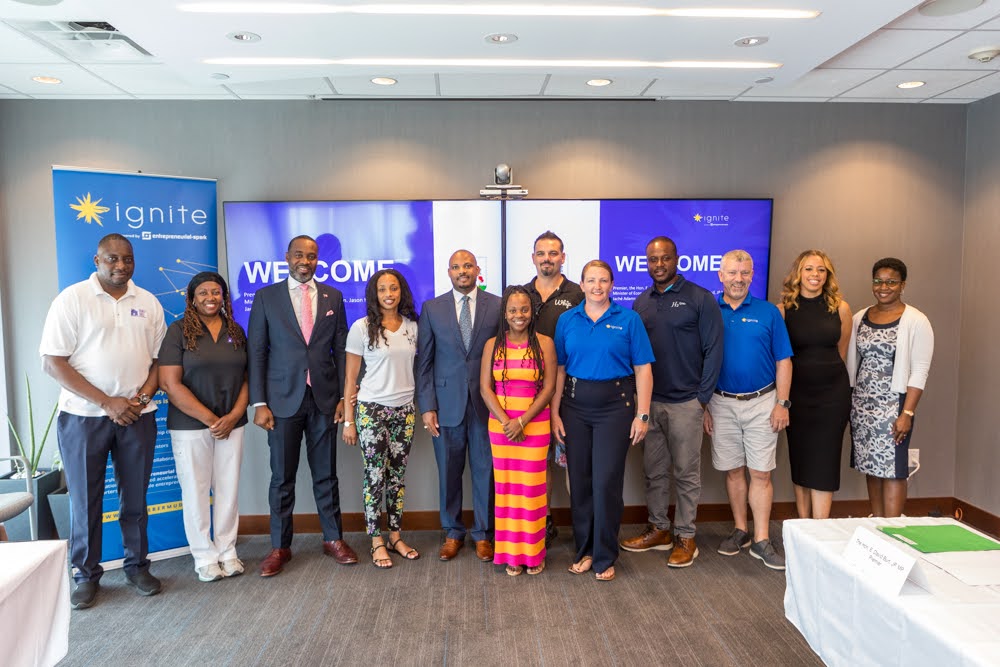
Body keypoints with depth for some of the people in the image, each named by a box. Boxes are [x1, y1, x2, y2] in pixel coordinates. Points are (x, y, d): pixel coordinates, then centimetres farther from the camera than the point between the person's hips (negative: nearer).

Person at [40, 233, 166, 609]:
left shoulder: (148, 303, 6)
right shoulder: (72, 299, -5)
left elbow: (160, 357, 9)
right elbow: (53, 362, -9)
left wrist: (143, 395, -9)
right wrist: (107, 402, -14)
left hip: (137, 416, 3)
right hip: (84, 416, -2)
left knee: (135, 496, 10)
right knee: (84, 499, 7)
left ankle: (137, 566, 25)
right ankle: (86, 575, 23)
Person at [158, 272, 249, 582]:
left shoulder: (236, 332, 8)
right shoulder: (179, 331, -4)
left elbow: (247, 378, 7)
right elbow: (171, 384, -11)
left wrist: (233, 416, -7)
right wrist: (210, 419, -12)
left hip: (231, 423, 3)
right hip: (190, 426, -3)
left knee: (229, 488, 8)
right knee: (196, 490, 5)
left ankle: (227, 552, 21)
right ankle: (204, 557, 19)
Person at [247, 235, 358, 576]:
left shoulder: (333, 297, 7)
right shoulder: (266, 296, 2)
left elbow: (341, 350, 7)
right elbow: (256, 352, 0)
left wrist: (344, 396, 1)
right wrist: (259, 403, -6)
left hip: (324, 399, 1)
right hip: (283, 399, -1)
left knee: (326, 474, 10)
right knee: (282, 477, 7)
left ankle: (333, 538, 24)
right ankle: (280, 546, 21)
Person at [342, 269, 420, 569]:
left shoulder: (412, 327, 4)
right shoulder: (362, 328, -6)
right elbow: (350, 377, -2)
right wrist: (349, 421, -4)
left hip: (404, 410, 4)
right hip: (372, 410, -3)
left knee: (397, 475, 10)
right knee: (375, 475, 1)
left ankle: (396, 536, 22)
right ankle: (377, 542, 13)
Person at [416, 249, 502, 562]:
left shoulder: (497, 306, 1)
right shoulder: (432, 308, 3)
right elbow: (423, 362, 2)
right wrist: (426, 407, -4)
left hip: (486, 403, 0)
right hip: (446, 404, 1)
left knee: (485, 471, 8)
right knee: (448, 472, 10)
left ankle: (482, 534, 25)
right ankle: (452, 533, 28)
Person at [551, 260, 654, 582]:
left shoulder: (629, 320, 0)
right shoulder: (567, 320, 6)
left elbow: (643, 370, -3)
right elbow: (559, 369, 5)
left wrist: (642, 414, -8)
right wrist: (555, 412, 0)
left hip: (615, 406, -2)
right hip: (575, 406, 3)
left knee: (607, 482, -3)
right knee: (579, 481, 9)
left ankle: (605, 557, 15)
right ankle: (584, 550, 27)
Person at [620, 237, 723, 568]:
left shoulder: (700, 299, -5)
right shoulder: (641, 302, 9)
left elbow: (713, 350, -6)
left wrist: (703, 397, -9)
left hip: (686, 403, -4)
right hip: (649, 401, 5)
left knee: (686, 473, 6)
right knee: (654, 471, 13)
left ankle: (685, 537, 18)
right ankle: (658, 529, 27)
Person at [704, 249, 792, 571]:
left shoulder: (768, 312, 1)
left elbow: (783, 362, 2)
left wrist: (782, 403, -5)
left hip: (761, 403, -1)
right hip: (722, 403, 1)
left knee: (760, 473, 1)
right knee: (733, 470, 10)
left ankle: (761, 541, 9)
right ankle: (740, 530, 24)